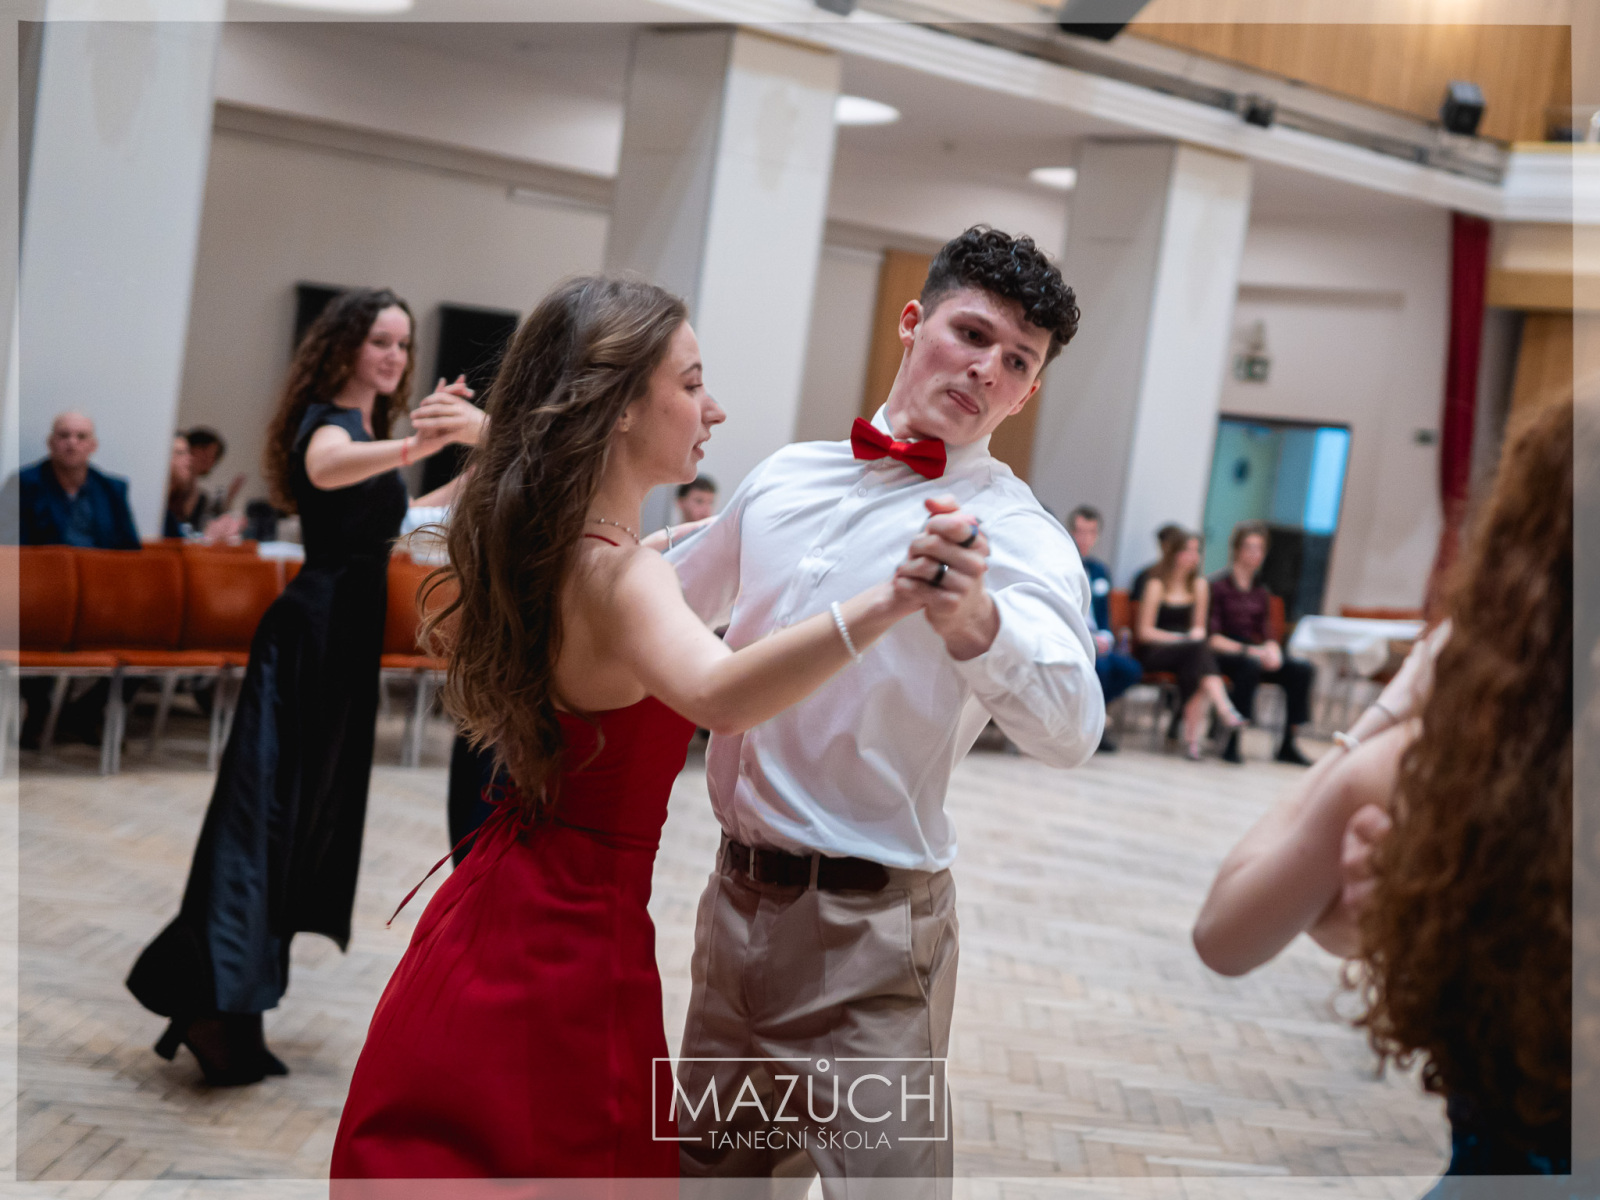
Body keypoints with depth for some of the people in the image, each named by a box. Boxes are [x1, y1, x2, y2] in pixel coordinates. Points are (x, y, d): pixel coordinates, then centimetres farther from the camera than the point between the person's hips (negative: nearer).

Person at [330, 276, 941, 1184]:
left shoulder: (530, 546, 4)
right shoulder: (619, 572, -25)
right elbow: (718, 696, -48)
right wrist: (883, 605, -62)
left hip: (498, 914, 9)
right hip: (573, 946, -9)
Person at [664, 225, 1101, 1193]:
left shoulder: (1014, 531, -11)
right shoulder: (786, 478, 7)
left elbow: (1069, 728, -30)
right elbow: (667, 602, 26)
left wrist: (972, 621, -47)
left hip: (871, 931, -5)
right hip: (739, 897, 6)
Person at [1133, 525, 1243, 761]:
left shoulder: (1199, 585, 13)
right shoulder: (1156, 585, -3)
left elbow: (1199, 627, 16)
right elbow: (1145, 631, -6)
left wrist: (1196, 635, -8)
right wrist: (1182, 639, -14)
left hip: (1188, 653, 4)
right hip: (1152, 652, -4)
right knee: (1199, 649, -33)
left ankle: (1191, 731, -32)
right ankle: (1224, 710, -43)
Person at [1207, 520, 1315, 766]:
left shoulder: (1261, 593, 17)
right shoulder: (1217, 586, -3)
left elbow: (1265, 634, 15)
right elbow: (1212, 637, -11)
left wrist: (1272, 651, -9)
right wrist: (1247, 651, -21)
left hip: (1255, 652, 7)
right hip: (1222, 654, -7)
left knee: (1302, 669, -15)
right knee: (1250, 665, -39)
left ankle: (1288, 744, -10)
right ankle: (1232, 743, -34)